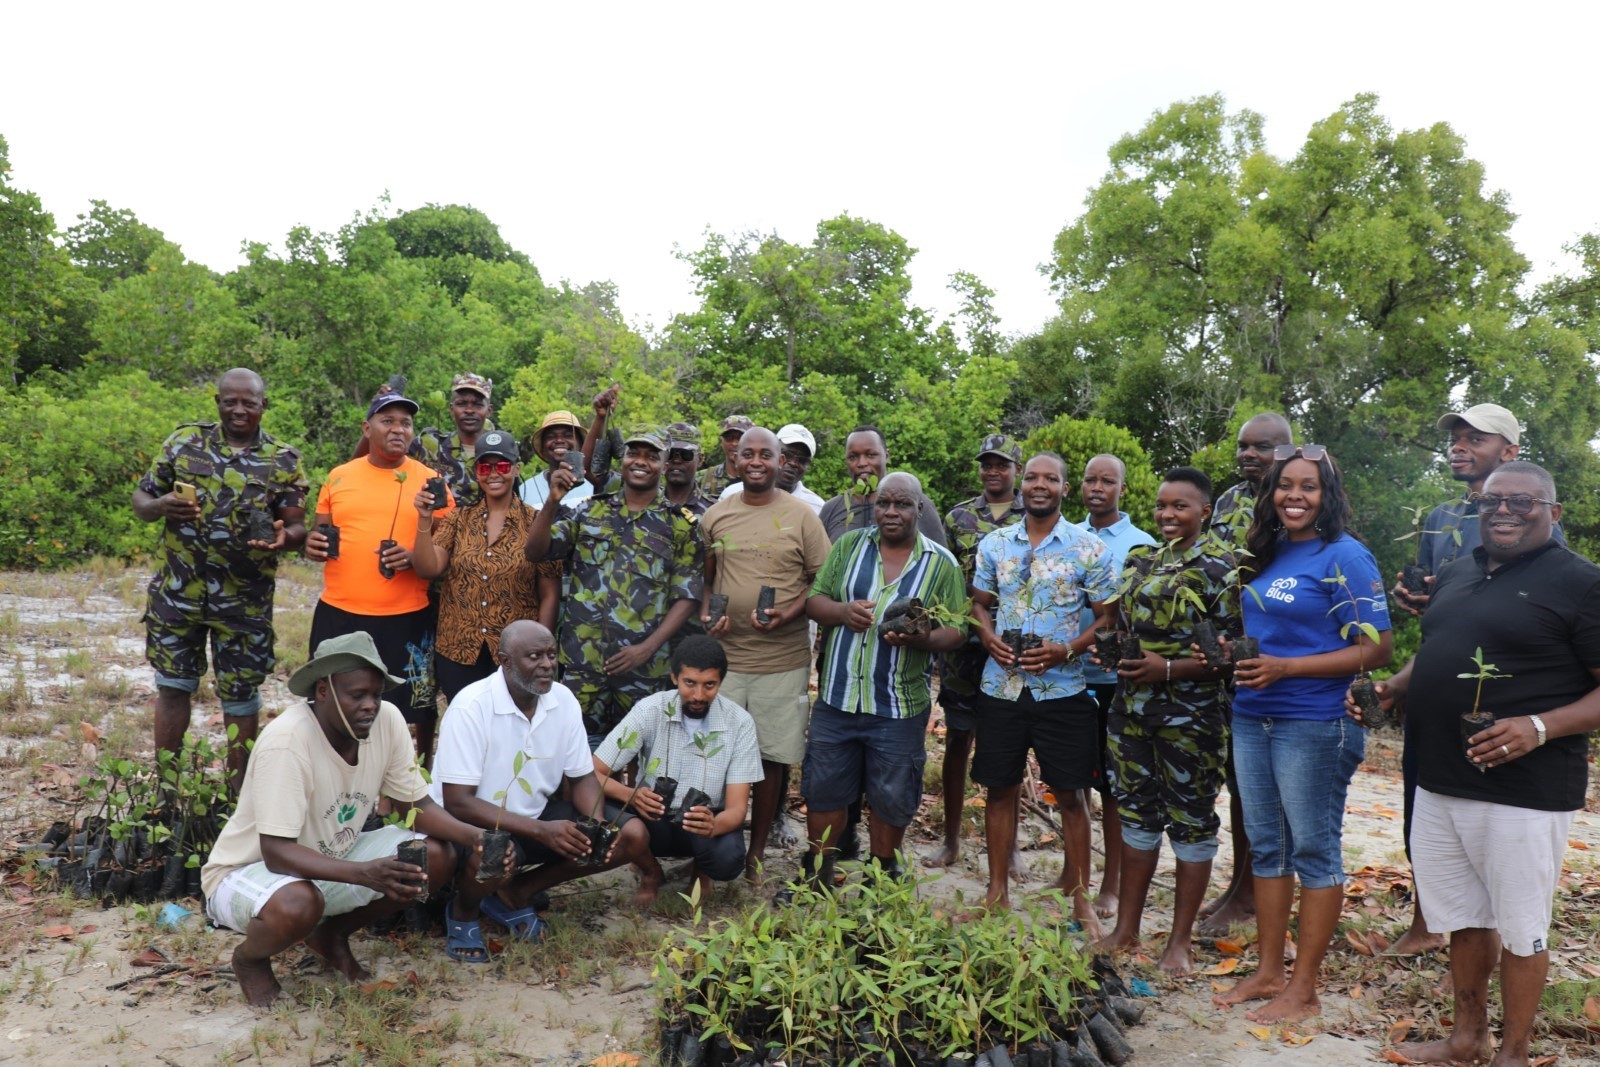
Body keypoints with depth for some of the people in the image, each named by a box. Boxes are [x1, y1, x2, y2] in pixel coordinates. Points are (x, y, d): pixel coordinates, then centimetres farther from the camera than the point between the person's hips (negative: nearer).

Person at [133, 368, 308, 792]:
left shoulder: (283, 460, 0)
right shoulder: (184, 441, 4)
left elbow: (298, 527, -2)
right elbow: (141, 500, 7)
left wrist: (283, 537, -26)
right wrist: (160, 507, -16)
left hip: (245, 601, -1)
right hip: (178, 594, 1)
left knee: (241, 697, 8)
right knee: (173, 686, 9)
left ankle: (237, 793, 23)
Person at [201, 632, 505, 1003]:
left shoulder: (386, 719, -14)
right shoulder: (286, 741, -30)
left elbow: (416, 805, -5)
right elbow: (276, 853, -32)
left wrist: (475, 837, -24)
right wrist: (366, 874, -46)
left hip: (330, 860, 6)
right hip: (250, 871, -6)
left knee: (437, 858, -13)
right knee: (298, 904, -38)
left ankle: (332, 934, 11)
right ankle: (250, 958, 0)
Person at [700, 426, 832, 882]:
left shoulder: (801, 516, -1)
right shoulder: (716, 515, 8)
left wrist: (789, 614, -15)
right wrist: (705, 614, -2)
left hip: (783, 659, -2)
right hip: (724, 653, 2)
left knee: (771, 757, 6)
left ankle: (756, 852, 21)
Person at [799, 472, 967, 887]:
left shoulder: (942, 563, 1)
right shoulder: (848, 546, 6)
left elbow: (956, 630, 0)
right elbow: (813, 601, 5)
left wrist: (920, 639, -21)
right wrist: (842, 611, -17)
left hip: (900, 707, -1)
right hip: (837, 697, 2)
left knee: (891, 799, 9)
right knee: (824, 790, 11)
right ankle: (817, 875, 30)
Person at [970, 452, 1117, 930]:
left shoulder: (1089, 549, -2)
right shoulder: (994, 544, 7)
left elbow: (1108, 616, -1)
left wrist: (1068, 649, -17)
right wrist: (989, 637, -5)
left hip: (1062, 689, -2)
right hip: (1001, 685, 3)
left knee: (1070, 795, 4)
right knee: (1000, 789, 10)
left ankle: (1080, 897, 19)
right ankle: (997, 892, 23)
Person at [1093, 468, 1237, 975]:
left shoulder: (1221, 566, -9)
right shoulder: (1140, 559, 11)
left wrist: (1169, 669, -23)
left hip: (1191, 714, -6)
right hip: (1132, 706, 6)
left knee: (1191, 820, 6)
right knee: (1136, 813, 14)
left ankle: (1180, 942, 19)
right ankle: (1126, 930, 25)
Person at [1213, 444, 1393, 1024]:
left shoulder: (1344, 556, -11)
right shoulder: (1267, 555, 11)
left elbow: (1376, 650, -15)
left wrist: (1284, 668, -20)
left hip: (1315, 725, -7)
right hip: (1252, 718, 7)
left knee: (1313, 849, 4)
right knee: (1266, 845, 14)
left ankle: (1302, 988, 15)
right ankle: (1268, 971, 26)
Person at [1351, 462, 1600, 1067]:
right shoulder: (1455, 575, 13)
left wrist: (1540, 728, -25)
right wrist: (1391, 690, 5)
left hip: (1524, 790, -6)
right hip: (1440, 784, 7)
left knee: (1519, 928, 7)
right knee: (1463, 917, 18)